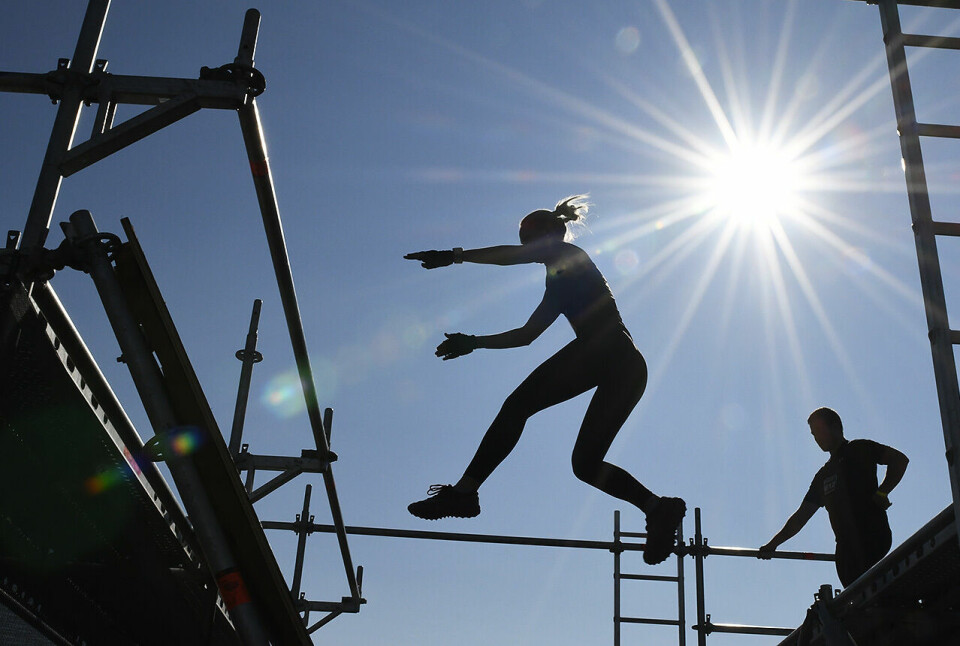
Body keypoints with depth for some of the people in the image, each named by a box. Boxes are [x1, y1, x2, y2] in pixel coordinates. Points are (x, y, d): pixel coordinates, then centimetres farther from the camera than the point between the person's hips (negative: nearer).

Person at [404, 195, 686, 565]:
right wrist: (473, 342, 33)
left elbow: (511, 255, -2)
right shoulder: (559, 281, 34)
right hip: (629, 368, 9)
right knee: (586, 465, 9)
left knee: (518, 405, -16)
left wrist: (453, 256, 4)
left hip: (606, 352, -9)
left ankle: (465, 490, -27)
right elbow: (526, 334, 34)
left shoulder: (569, 255, 12)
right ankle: (658, 507, -4)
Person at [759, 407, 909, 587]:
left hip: (871, 534, -6)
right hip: (846, 545, 6)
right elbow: (801, 516, 27)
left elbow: (900, 459, 0)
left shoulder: (859, 449, 12)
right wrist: (773, 544, 20)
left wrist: (881, 492, -12)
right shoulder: (823, 475, 28)